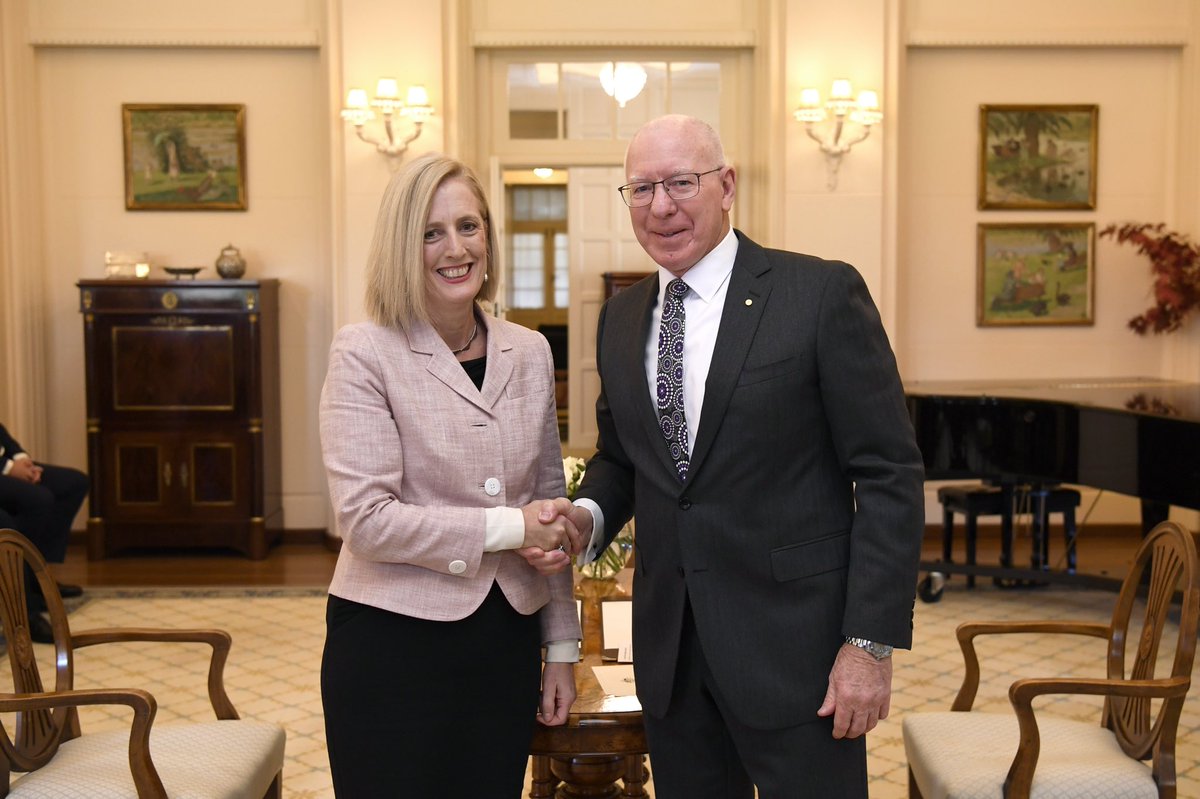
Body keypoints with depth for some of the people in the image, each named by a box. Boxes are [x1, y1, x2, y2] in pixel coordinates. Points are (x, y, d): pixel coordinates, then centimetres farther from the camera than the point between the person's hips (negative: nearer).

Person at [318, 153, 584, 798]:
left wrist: (561, 645, 11)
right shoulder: (365, 353, -9)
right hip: (393, 644, -4)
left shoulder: (529, 352, 6)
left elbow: (550, 506, 11)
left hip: (507, 643, 5)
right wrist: (509, 529, -15)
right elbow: (365, 518, -16)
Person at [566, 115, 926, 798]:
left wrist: (871, 643, -14)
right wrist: (589, 514, -4)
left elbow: (891, 475, -10)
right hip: (670, 649, 5)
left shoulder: (822, 293, -9)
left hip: (794, 642, -5)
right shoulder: (620, 317, 9)